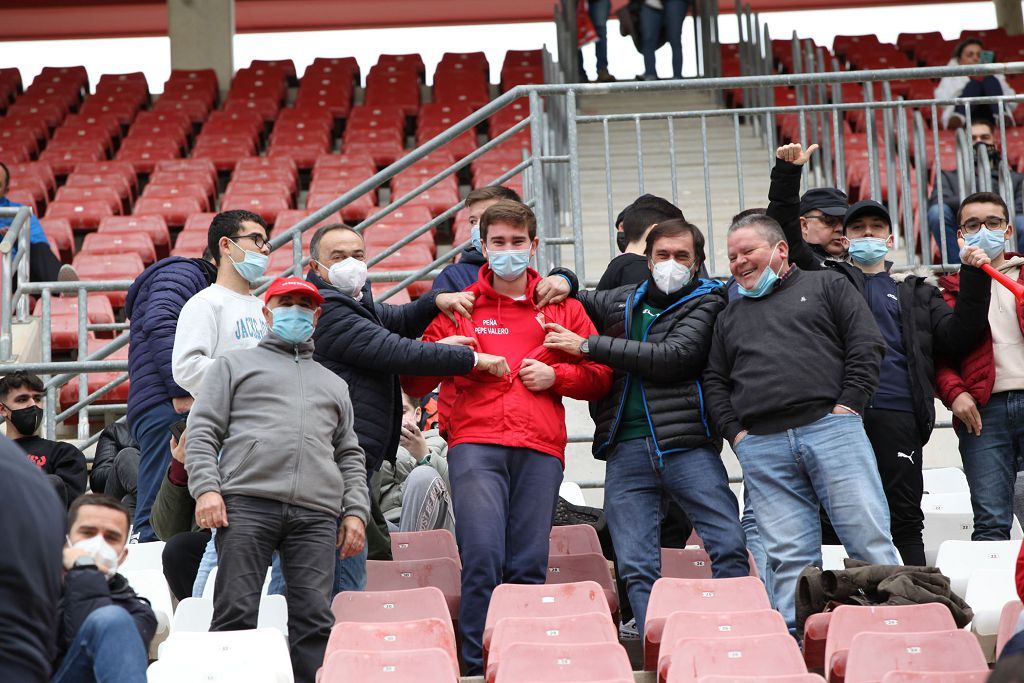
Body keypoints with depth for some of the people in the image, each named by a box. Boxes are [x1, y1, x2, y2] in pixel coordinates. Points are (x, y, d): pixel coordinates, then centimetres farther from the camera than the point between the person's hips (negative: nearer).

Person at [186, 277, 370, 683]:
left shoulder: (334, 385, 32)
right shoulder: (235, 365, 22)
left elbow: (350, 456, 26)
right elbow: (202, 431, 10)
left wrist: (355, 511, 10)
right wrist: (206, 488, -6)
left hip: (316, 514, 3)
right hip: (247, 501, -3)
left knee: (315, 618, -8)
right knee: (236, 612, -11)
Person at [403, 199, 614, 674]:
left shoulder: (563, 308, 19)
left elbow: (599, 377, 17)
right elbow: (413, 384, 16)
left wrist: (555, 375, -1)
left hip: (540, 449, 1)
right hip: (474, 444, -1)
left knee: (530, 566, -3)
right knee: (482, 559, -15)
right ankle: (476, 666, -10)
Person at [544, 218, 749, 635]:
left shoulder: (706, 303, 6)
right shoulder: (621, 303, 21)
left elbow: (674, 357, -10)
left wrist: (588, 346, -8)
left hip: (687, 447, -4)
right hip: (626, 449, 4)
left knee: (731, 546, -11)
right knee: (637, 568, -3)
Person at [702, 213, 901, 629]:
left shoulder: (826, 286, 14)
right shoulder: (730, 316, 25)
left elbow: (867, 344, 5)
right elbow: (714, 381, 21)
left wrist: (849, 403, -6)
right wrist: (735, 432, 6)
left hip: (831, 428, -3)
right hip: (761, 447, 3)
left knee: (870, 540, -8)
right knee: (789, 557, -2)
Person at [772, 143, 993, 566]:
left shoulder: (916, 293, 25)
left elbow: (957, 337, 13)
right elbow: (784, 233, 14)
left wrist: (974, 279, 3)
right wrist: (787, 173, 5)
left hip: (897, 415, 1)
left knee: (905, 520, 1)